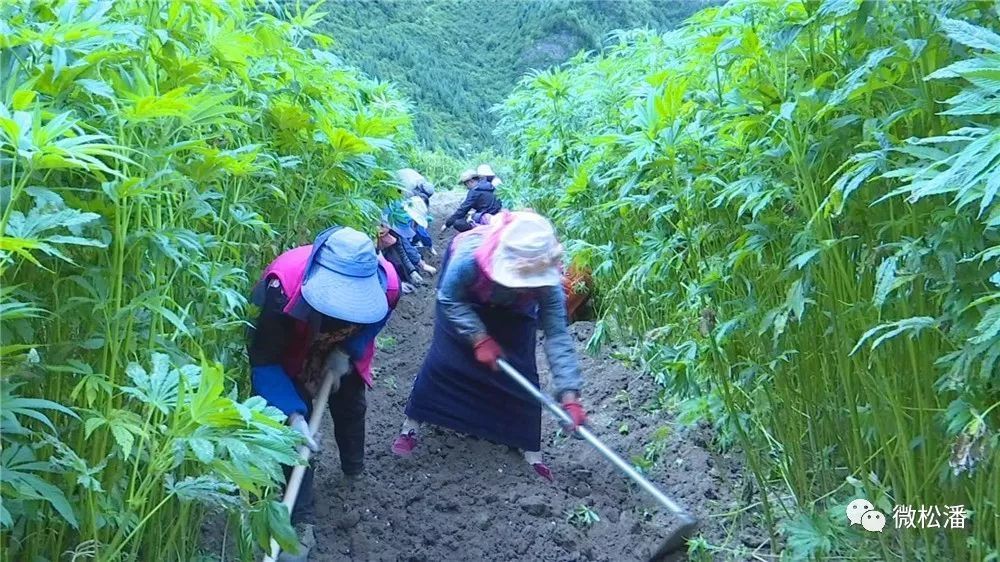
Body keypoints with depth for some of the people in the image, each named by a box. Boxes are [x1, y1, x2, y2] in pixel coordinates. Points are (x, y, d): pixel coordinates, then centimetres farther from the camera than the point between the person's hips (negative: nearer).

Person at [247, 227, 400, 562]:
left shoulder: (387, 283, -38)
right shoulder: (283, 285, -48)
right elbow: (264, 360, -36)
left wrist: (348, 351, -22)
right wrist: (293, 413, -43)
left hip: (343, 356, 3)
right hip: (293, 359, -3)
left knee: (350, 408, 23)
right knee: (297, 431, -12)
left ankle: (354, 468, 55)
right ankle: (301, 520, 2)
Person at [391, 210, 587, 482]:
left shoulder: (545, 280, -39)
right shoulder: (470, 255, -45)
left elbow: (557, 335, -35)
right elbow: (449, 299, -25)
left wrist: (570, 396, -40)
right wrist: (480, 339, -31)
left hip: (513, 312, 1)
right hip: (464, 302, -1)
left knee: (521, 370, -6)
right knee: (443, 357, -7)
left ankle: (531, 451, 4)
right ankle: (411, 425, 10)